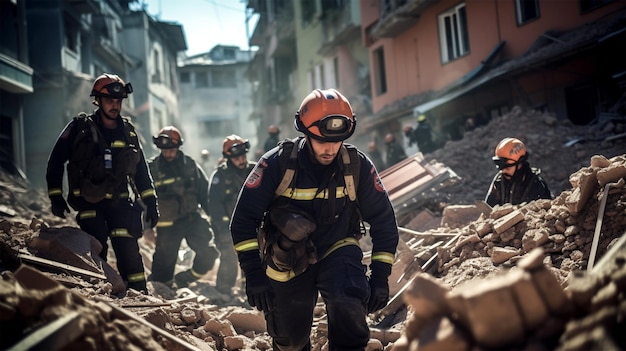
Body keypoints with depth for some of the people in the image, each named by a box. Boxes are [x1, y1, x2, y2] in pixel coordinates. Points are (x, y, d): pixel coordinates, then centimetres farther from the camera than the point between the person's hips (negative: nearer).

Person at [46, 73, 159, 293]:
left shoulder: (127, 130, 10)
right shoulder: (80, 128, -1)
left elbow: (141, 169, 14)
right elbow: (56, 161, 3)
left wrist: (151, 202, 9)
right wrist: (56, 197, -2)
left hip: (119, 201, 2)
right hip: (89, 201, -2)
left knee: (128, 249, -10)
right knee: (97, 252, -10)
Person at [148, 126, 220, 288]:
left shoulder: (190, 165, 2)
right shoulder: (152, 168, -3)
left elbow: (205, 193, 8)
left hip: (193, 219, 2)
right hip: (167, 225, -2)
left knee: (209, 254, -6)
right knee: (164, 263, 1)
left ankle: (184, 280, 14)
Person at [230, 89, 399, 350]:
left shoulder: (357, 166, -14)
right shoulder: (277, 164, -19)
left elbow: (382, 219, -3)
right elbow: (244, 218, -14)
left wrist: (380, 274, -7)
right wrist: (252, 272, -20)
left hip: (337, 251, 0)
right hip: (288, 262, 0)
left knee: (349, 307, -31)